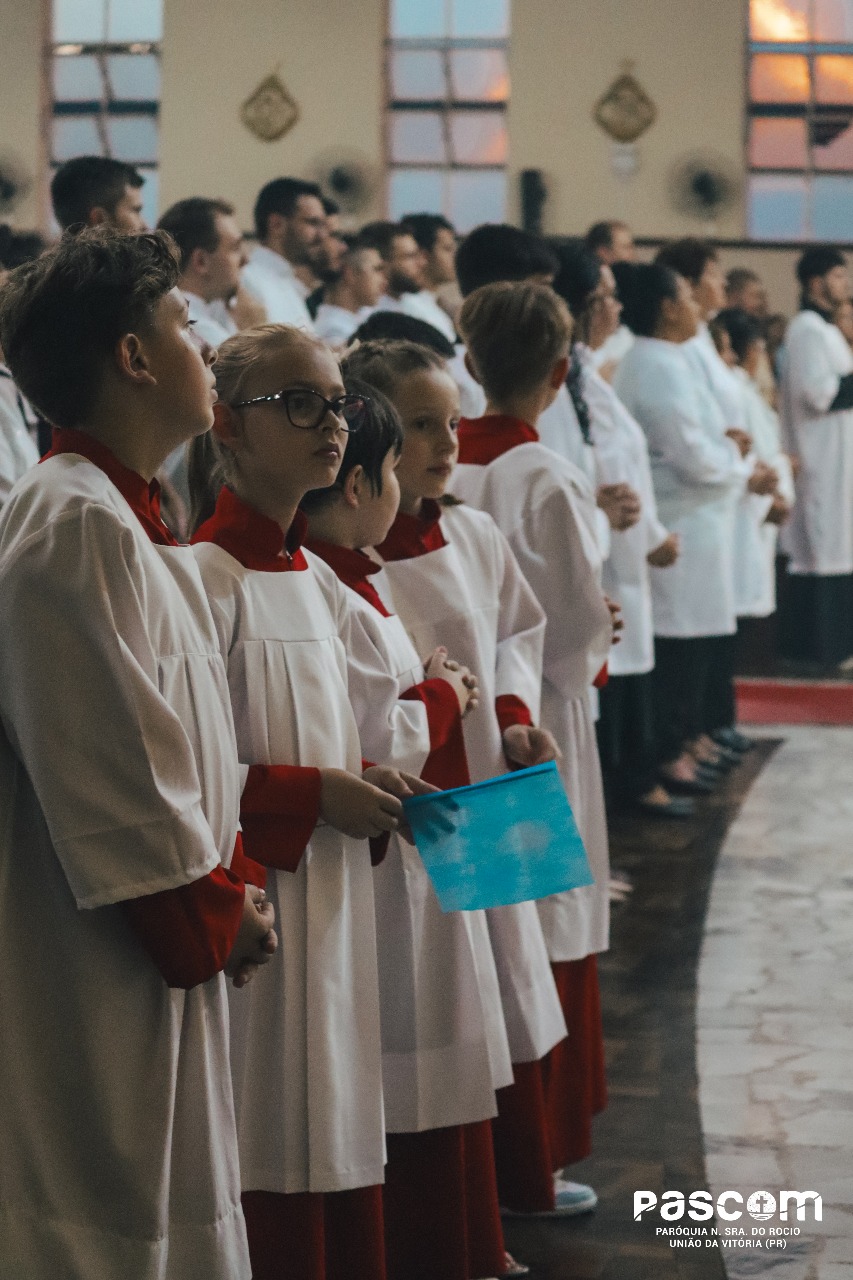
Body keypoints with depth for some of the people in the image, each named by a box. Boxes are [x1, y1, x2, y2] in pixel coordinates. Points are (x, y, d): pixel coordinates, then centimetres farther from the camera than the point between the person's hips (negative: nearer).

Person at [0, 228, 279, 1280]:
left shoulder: (120, 516, 13)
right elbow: (104, 766, -24)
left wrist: (231, 873, 6)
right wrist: (213, 915, -13)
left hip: (154, 961, 10)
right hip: (93, 973, -10)